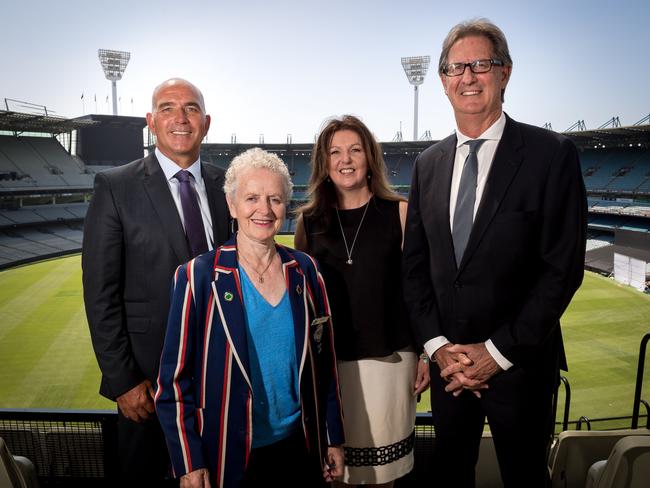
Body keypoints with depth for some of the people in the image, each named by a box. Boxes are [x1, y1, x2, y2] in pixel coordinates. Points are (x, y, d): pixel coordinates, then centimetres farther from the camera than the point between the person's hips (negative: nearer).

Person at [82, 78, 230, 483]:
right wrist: (122, 379, -11)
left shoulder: (226, 185, 2)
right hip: (150, 373, -3)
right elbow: (101, 292, -10)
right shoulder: (116, 187, -9)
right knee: (143, 472, 17)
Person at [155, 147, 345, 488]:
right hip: (231, 453, -3)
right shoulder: (198, 277, -13)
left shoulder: (305, 271, -3)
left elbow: (323, 361, 3)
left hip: (301, 443, 3)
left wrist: (334, 438, 6)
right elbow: (174, 379, -9)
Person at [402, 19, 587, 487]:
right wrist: (438, 345, -6)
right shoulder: (428, 164, 4)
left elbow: (563, 267, -13)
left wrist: (498, 352, -14)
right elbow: (415, 265, 4)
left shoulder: (552, 154, -10)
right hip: (448, 362, 4)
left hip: (520, 362, -3)